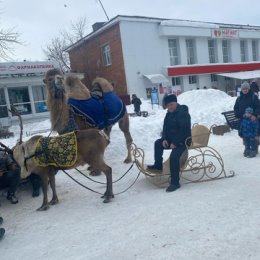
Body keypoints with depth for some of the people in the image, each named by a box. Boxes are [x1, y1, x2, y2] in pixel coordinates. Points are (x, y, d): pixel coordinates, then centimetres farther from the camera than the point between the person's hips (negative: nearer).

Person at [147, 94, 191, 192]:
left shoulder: (183, 113, -18)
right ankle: (158, 165, 25)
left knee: (174, 156, -30)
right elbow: (165, 127, 15)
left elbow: (184, 130, -24)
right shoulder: (169, 114, 11)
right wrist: (164, 139, -3)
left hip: (183, 140, -10)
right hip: (171, 139, 10)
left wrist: (175, 143, -26)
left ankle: (175, 182, -23)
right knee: (158, 143, 14)